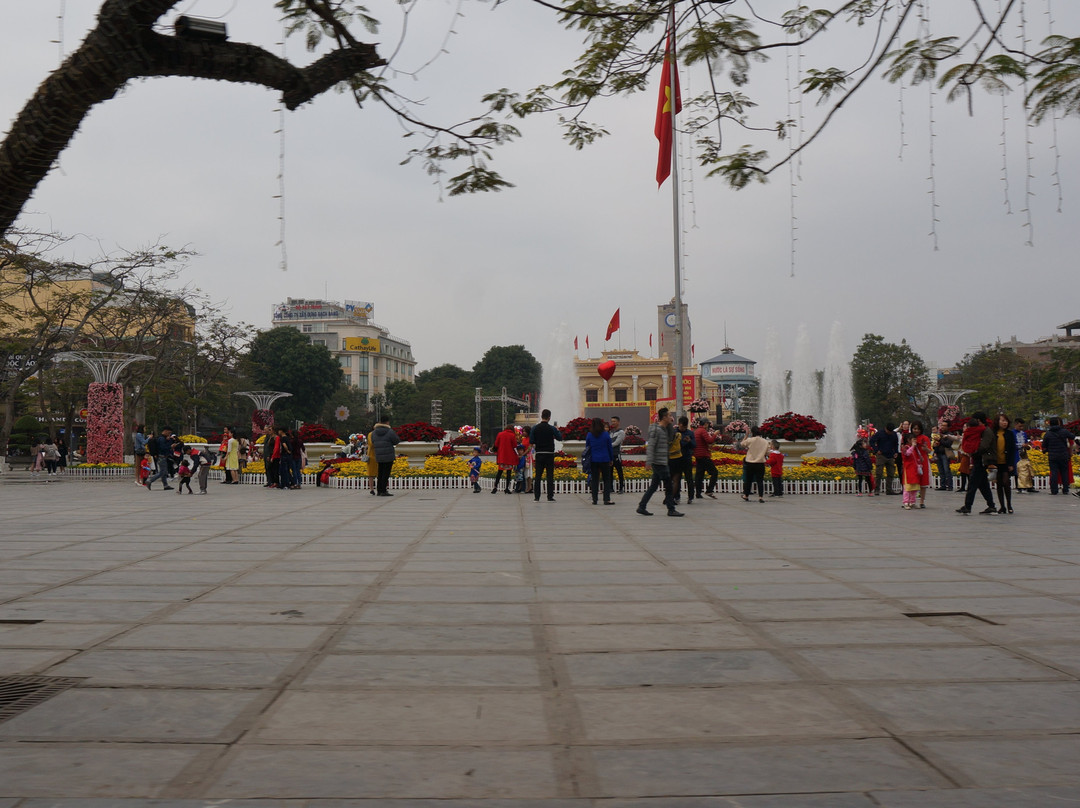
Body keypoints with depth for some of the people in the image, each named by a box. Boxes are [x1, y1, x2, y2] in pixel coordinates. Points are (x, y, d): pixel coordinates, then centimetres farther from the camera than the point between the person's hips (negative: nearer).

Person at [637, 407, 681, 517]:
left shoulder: (664, 429, 14)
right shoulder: (656, 429, -14)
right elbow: (650, 446, -18)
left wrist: (670, 425, 8)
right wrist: (649, 461, -23)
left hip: (663, 462, 9)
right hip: (659, 462, -9)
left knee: (653, 486, 11)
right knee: (668, 486, -4)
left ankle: (641, 507, 14)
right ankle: (671, 510, 3)